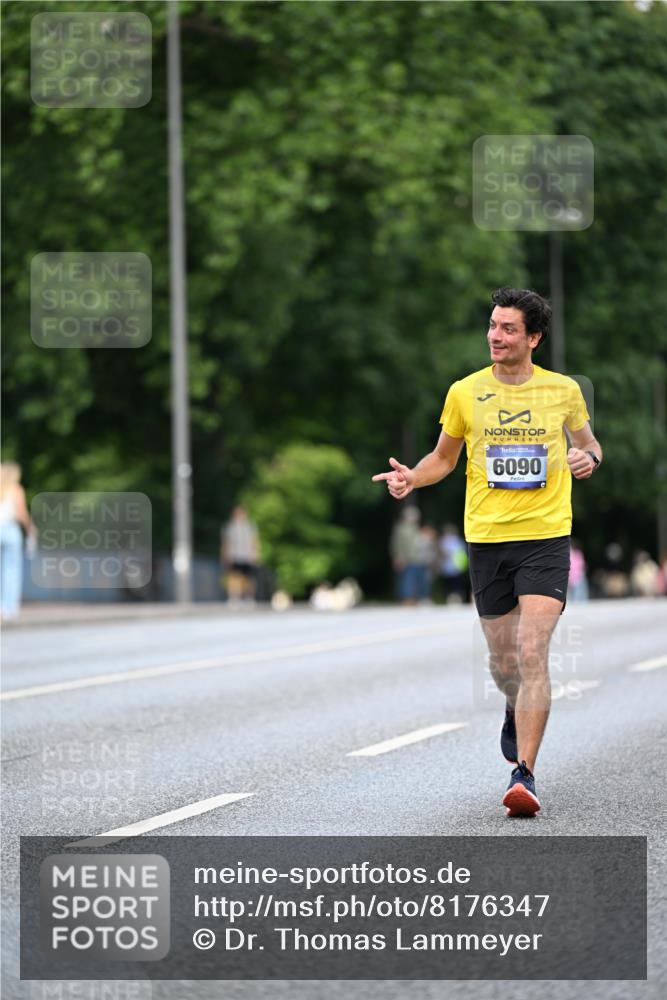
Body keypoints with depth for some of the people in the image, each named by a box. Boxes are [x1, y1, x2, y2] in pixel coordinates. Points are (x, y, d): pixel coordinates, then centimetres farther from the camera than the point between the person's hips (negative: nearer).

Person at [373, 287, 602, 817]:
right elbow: (444, 457, 15)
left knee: (532, 655, -15)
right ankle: (518, 712, 47)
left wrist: (589, 457, -6)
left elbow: (587, 441, 18)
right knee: (503, 661, 11)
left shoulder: (564, 390, 1)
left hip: (546, 539, -2)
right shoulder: (465, 393, 3)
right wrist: (410, 478, -5)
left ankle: (524, 775, -15)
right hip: (487, 539, 2)